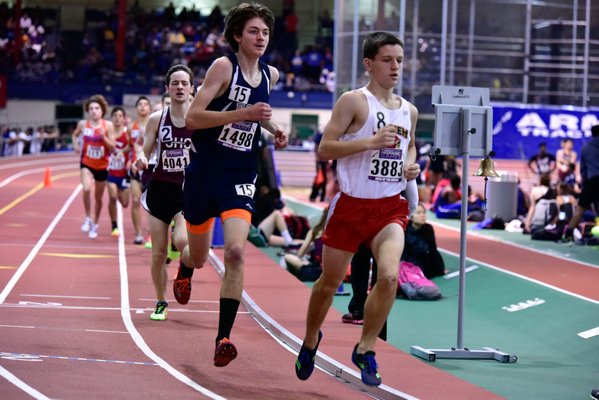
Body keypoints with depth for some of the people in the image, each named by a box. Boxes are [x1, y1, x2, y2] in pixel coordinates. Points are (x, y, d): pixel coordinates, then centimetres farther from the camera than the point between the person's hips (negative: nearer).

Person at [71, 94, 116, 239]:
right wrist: (75, 145, 1)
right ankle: (88, 218, -9)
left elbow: (112, 147, -7)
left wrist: (104, 137, -21)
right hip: (86, 163, -1)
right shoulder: (83, 124, -4)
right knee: (86, 188, -28)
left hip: (102, 166, 1)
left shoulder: (108, 125, -6)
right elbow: (75, 135, 18)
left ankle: (95, 224, 34)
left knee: (98, 197, 13)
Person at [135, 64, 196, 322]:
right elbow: (145, 151, 6)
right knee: (158, 252, 3)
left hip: (190, 191, -2)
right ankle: (161, 303, 21)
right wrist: (141, 160, -16)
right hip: (160, 189, 2)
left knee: (182, 241, -26)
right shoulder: (156, 119, 1)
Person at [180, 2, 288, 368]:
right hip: (205, 172, -2)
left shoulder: (270, 75, 6)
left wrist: (272, 128, 10)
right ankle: (184, 272, 54)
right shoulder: (224, 66, -11)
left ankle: (223, 338, -19)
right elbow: (193, 118, -19)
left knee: (236, 252, -20)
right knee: (199, 256, 14)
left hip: (241, 177, 2)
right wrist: (243, 113, -27)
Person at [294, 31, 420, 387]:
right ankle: (311, 339, 39)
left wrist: (412, 165, 7)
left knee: (390, 276, -21)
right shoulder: (354, 101, -8)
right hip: (352, 205, -3)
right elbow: (324, 149, -14)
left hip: (390, 207, 3)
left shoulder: (409, 111, 9)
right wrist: (371, 142, -23)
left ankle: (365, 349, -3)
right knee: (330, 282, 11)